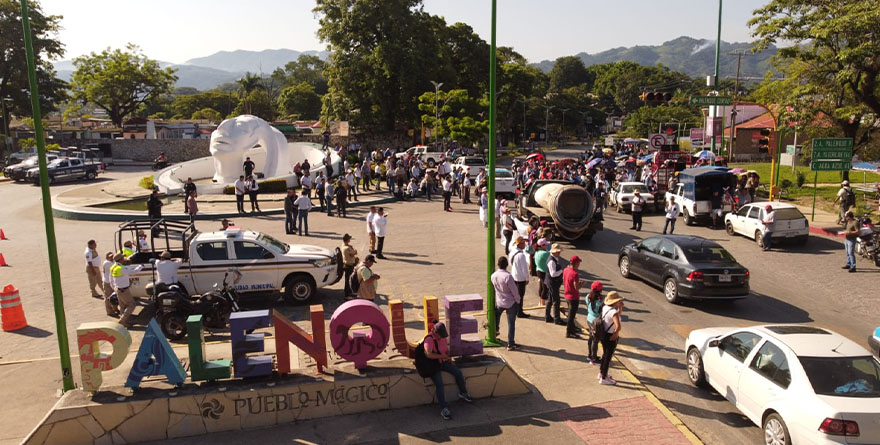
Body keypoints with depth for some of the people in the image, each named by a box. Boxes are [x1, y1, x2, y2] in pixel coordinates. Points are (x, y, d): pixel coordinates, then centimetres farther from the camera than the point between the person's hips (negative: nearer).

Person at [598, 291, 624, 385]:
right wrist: (615, 335, -20)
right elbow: (618, 326, -37)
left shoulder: (604, 308, 1)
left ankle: (601, 373, 40)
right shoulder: (613, 312, -25)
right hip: (610, 337, -8)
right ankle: (604, 378, 16)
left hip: (604, 334, 9)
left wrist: (620, 308, 2)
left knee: (605, 354, 25)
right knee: (608, 357, 5)